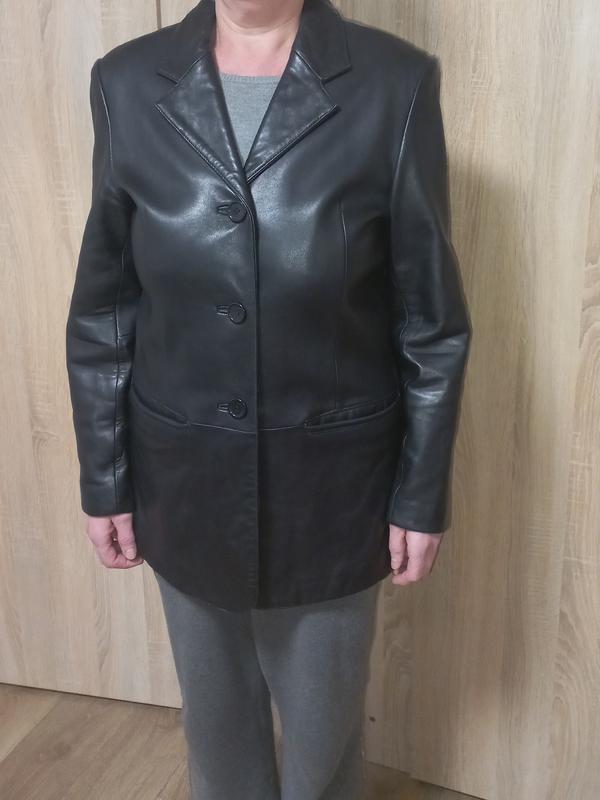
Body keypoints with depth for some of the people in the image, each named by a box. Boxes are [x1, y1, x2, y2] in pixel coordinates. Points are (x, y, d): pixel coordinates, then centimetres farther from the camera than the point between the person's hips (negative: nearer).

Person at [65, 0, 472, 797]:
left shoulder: (396, 84, -12)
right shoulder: (128, 83, -6)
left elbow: (432, 321, -7)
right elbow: (103, 308, 0)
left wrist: (423, 493, -4)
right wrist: (104, 479, 2)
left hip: (332, 478, -1)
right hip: (184, 476, 2)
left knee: (325, 715, 19)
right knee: (216, 711, 23)